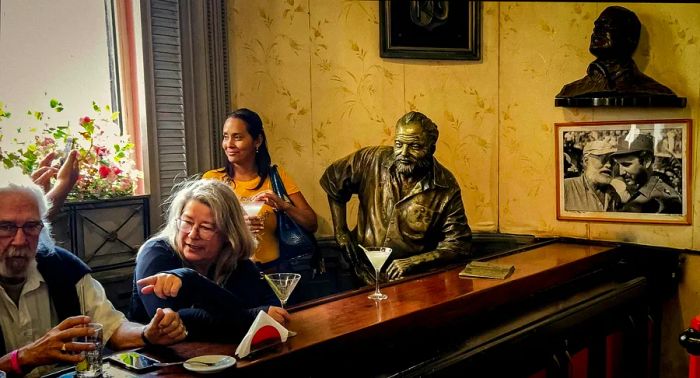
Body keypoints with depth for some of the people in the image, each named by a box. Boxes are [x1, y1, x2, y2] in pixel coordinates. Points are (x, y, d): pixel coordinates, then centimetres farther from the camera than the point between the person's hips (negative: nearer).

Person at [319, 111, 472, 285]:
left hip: (412, 280, -2)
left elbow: (458, 244, -3)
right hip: (363, 271, 2)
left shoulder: (447, 189, -7)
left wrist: (413, 262, -13)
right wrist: (340, 232, 8)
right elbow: (332, 179, 12)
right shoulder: (373, 160, -3)